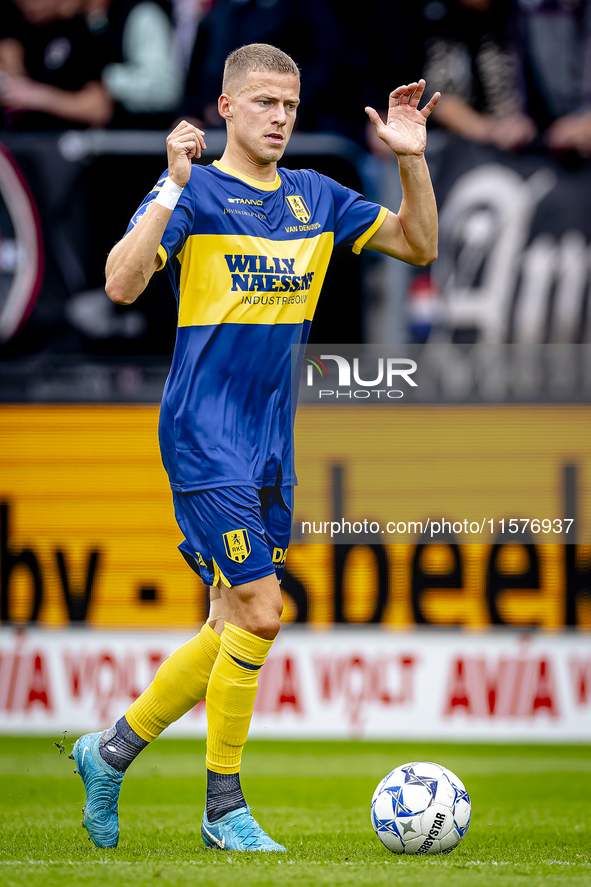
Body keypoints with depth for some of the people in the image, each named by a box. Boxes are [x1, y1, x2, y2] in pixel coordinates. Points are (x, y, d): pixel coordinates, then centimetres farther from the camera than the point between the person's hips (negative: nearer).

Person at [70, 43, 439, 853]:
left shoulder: (315, 200, 11)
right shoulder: (193, 193, -7)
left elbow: (420, 246, 13)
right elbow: (122, 284, -20)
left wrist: (413, 160, -1)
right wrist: (175, 188, -29)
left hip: (271, 441, 7)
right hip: (205, 435, -7)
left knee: (236, 626, 8)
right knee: (258, 612, -12)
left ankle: (112, 752, 23)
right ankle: (224, 808, 0)